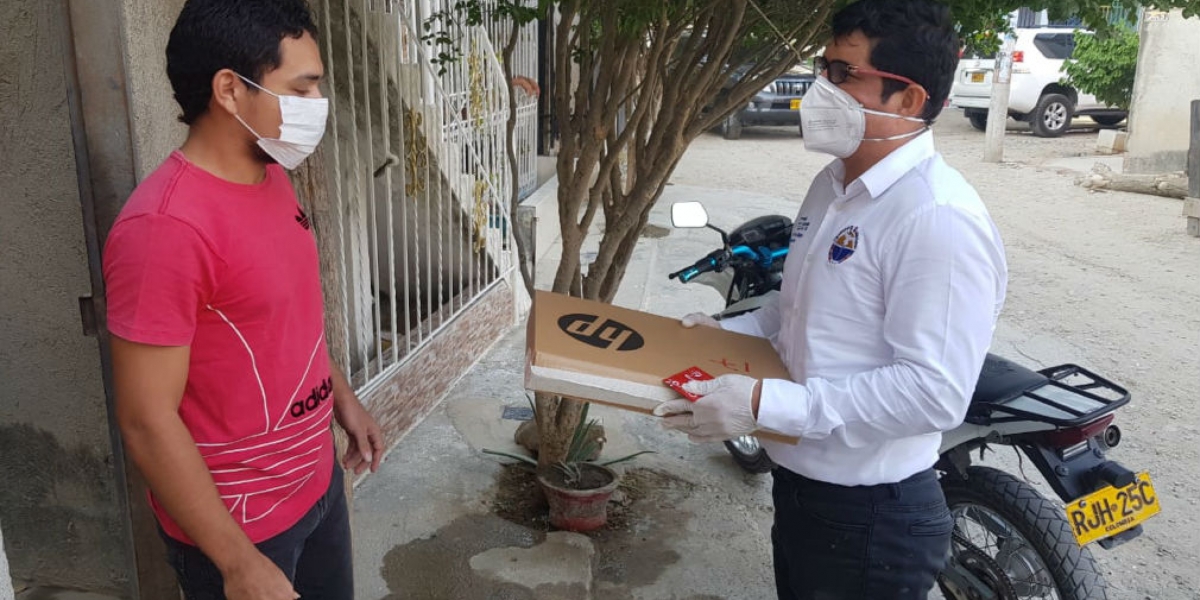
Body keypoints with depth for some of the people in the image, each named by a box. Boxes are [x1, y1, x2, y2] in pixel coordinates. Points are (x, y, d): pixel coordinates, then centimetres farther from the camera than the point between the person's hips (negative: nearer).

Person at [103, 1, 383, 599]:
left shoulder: (271, 178, 0)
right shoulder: (165, 226, -27)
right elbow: (147, 423, -24)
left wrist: (343, 397, 17)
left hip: (317, 479, 8)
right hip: (237, 520, -8)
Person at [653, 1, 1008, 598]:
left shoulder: (938, 218, -25)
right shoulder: (833, 184, 6)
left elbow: (934, 392, -29)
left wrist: (766, 403, -32)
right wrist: (724, 334, 3)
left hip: (870, 515, -8)